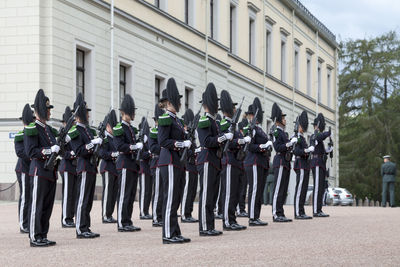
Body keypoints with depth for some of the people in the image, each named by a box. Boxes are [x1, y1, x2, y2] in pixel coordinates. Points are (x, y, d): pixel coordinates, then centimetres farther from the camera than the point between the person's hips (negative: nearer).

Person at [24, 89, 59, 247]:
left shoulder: (49, 130, 18)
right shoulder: (32, 129, -8)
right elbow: (31, 151, -14)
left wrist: (59, 148, 3)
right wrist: (48, 151, -23)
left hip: (51, 172, 9)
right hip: (39, 171, -9)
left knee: (48, 206, 10)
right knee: (37, 205, -6)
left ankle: (43, 236, 15)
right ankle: (35, 237, -3)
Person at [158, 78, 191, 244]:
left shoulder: (177, 120, 20)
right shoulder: (165, 119, -10)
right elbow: (163, 141, -18)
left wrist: (186, 142, 8)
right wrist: (181, 144, -19)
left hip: (178, 162, 10)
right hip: (170, 161, -10)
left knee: (176, 198, 10)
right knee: (170, 198, -10)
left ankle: (175, 234, 14)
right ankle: (168, 235, -9)